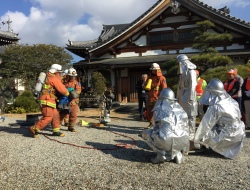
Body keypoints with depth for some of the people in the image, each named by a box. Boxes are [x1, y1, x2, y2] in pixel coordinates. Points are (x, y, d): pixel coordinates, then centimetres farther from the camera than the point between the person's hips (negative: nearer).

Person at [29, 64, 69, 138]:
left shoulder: (49, 77, 18)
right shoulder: (54, 79, -11)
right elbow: (62, 89, -10)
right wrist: (67, 93, 7)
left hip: (50, 100, 10)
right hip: (47, 101, -10)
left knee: (55, 115, 10)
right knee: (48, 117, -9)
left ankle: (56, 131, 14)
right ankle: (34, 129, -2)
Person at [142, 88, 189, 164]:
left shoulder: (159, 108, 11)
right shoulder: (179, 108, 19)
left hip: (166, 140, -4)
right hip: (182, 142, 4)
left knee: (145, 133, 21)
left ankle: (160, 154, 8)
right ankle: (177, 153, 17)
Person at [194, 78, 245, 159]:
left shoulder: (215, 107, -23)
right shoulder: (231, 101, -3)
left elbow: (206, 124, -16)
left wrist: (197, 139, -3)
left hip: (229, 136, -7)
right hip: (239, 132, 7)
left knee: (205, 134, 0)